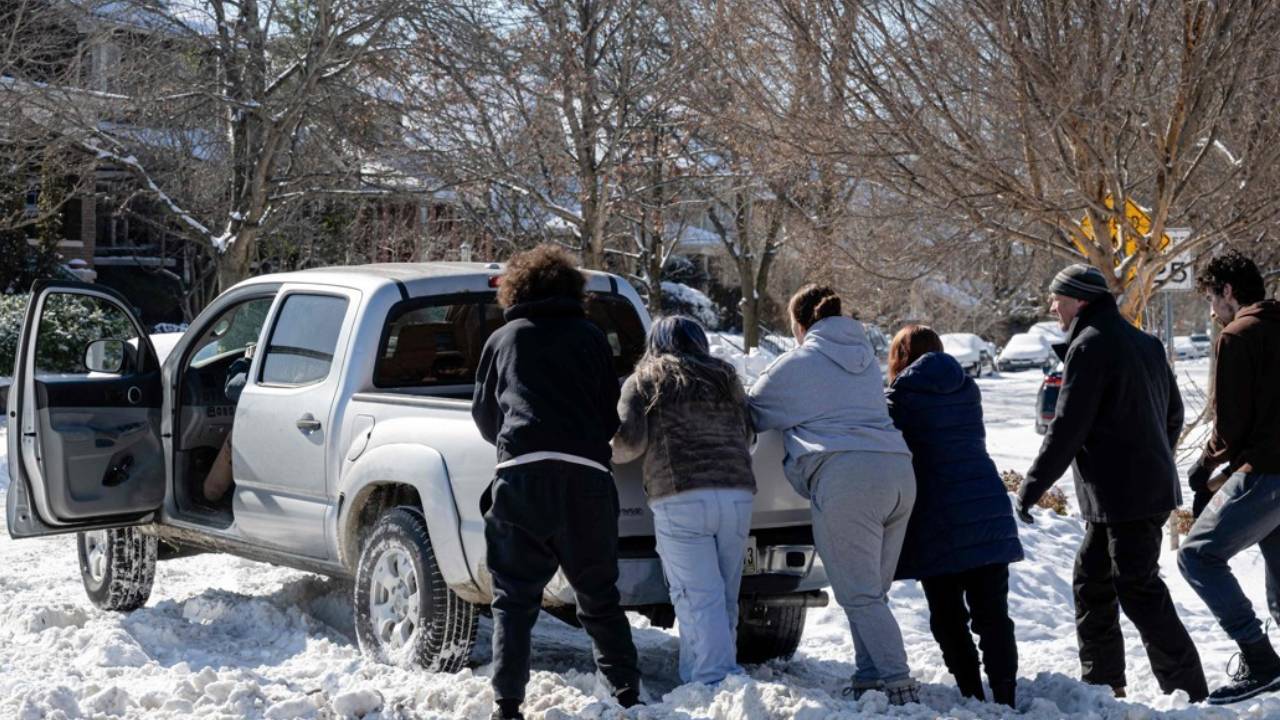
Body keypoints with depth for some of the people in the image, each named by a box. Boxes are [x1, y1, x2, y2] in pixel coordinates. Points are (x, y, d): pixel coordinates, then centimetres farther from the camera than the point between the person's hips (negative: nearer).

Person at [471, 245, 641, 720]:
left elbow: (484, 416, 20)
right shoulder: (591, 338, 15)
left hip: (522, 473, -1)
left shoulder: (503, 340, 14)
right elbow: (612, 416, 15)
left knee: (514, 598, 4)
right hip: (587, 474, 1)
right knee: (599, 597, 13)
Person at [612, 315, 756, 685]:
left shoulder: (644, 381, 11)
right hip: (737, 495, 4)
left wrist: (610, 453, 21)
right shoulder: (727, 379, 24)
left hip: (680, 499, -4)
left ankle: (715, 682, -16)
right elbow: (746, 434, 22)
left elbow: (629, 441, 1)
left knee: (700, 599, -7)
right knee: (724, 597, 11)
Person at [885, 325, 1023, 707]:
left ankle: (973, 697, 2)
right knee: (992, 615, 4)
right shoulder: (968, 389, 12)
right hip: (989, 511, 5)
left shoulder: (902, 394, -4)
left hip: (938, 519, -5)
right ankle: (1004, 699, -2)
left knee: (948, 618, 5)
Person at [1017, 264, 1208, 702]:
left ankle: (1188, 692, -8)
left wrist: (1032, 486, -10)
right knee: (1091, 580, 17)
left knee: (1139, 591, -8)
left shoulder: (1089, 346, -13)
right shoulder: (1143, 342, 16)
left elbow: (1066, 428, -16)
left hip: (1122, 496, -10)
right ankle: (1101, 681, 23)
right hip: (1153, 486, 10)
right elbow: (1173, 412, 23)